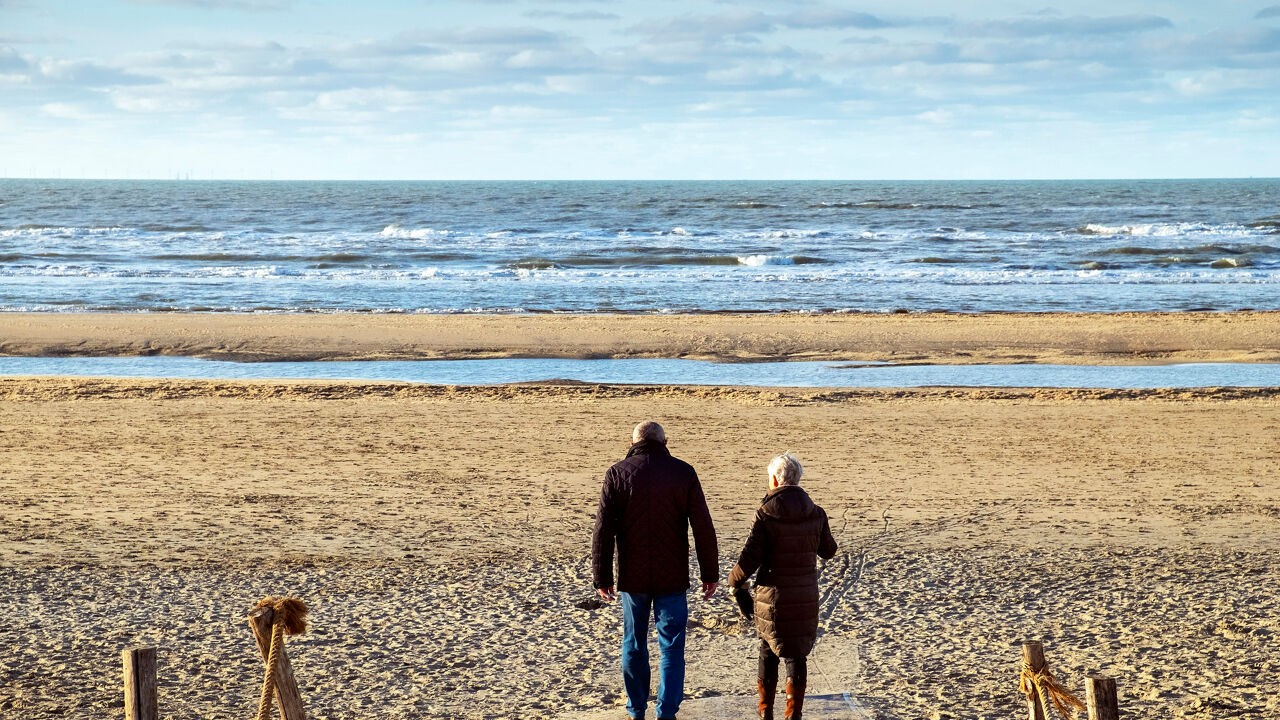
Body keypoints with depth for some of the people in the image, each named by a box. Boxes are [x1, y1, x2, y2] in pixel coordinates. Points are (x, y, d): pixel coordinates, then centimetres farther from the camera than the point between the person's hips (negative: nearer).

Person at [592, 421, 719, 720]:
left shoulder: (617, 474, -3)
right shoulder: (683, 472, -4)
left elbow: (603, 530, -5)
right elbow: (703, 527, -4)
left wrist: (602, 577, 2)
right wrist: (710, 574, 3)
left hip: (632, 577, 1)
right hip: (672, 578, -1)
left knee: (634, 645, 14)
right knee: (671, 647, 7)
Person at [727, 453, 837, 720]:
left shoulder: (765, 516, -12)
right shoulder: (816, 514, -2)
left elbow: (749, 559, -14)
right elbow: (828, 551, 13)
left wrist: (735, 583, 4)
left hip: (773, 596, -2)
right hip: (806, 597, 2)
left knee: (768, 652, 15)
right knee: (797, 655, 10)